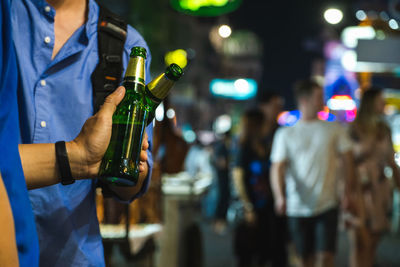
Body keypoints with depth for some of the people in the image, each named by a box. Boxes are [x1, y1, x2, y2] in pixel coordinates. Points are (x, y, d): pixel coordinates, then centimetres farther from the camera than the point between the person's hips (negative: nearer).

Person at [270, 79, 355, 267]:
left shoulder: (334, 130, 6)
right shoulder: (285, 134, 4)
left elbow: (348, 161, 8)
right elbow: (277, 168, -3)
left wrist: (348, 193, -2)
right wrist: (279, 196, -20)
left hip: (327, 206, 0)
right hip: (297, 208, 0)